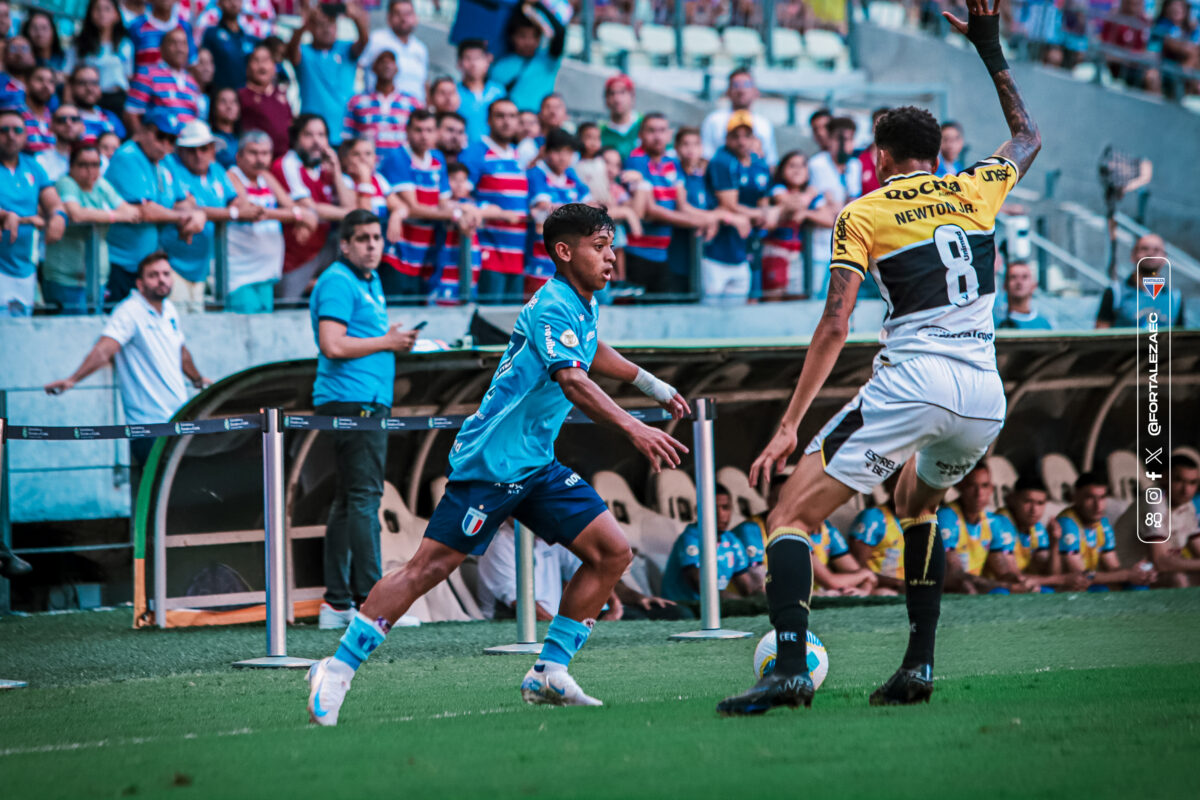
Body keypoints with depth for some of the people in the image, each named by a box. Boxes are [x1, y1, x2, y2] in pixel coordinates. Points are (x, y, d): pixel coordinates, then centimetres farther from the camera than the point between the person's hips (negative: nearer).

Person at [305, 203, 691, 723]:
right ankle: (337, 670, -1)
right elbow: (573, 382, -34)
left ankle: (549, 673, 3)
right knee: (429, 567, -9)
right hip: (491, 461, -9)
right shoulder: (552, 306, -18)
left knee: (612, 553, -1)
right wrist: (634, 430, -44)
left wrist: (654, 387, 43)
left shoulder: (584, 306, 12)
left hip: (536, 466, 9)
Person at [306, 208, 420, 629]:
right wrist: (387, 342, -11)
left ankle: (337, 605, 13)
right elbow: (333, 345, -21)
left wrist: (396, 339, 11)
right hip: (353, 403, -11)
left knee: (349, 499, 10)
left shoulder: (371, 281, 21)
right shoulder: (338, 282, -11)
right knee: (364, 497, -13)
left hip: (369, 402, 11)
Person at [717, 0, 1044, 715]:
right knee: (918, 505, 33)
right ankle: (919, 666, 21)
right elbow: (1028, 135, 38)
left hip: (911, 383, -5)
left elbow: (836, 326, -5)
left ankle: (791, 667, -23)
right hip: (985, 395, 5)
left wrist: (790, 425, -6)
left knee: (792, 517, -2)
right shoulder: (975, 191, 15)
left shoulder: (864, 213, 5)